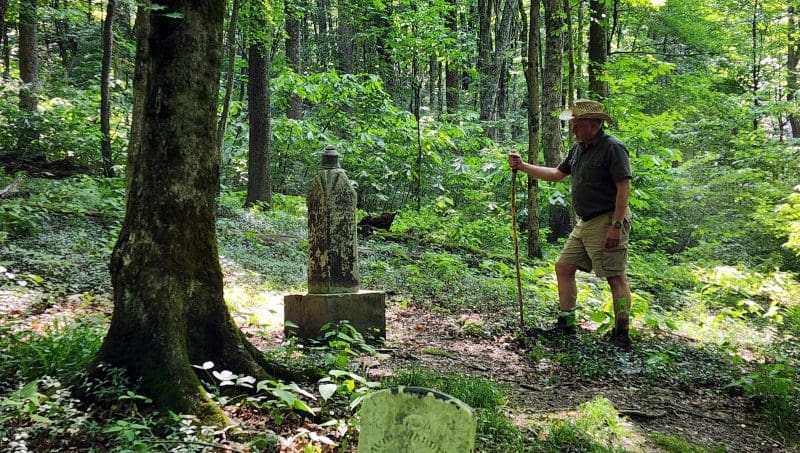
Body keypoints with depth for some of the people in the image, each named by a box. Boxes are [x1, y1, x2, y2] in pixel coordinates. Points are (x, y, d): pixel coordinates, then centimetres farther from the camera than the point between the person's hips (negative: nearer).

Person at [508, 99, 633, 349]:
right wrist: (522, 166, 18)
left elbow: (624, 189, -19)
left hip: (608, 221, -9)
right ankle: (565, 324, 18)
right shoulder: (578, 148, 13)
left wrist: (616, 226, -23)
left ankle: (621, 335, 0)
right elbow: (556, 174, 25)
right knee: (564, 266, 10)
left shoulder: (613, 147, -14)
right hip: (585, 223, 10)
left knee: (615, 277, -5)